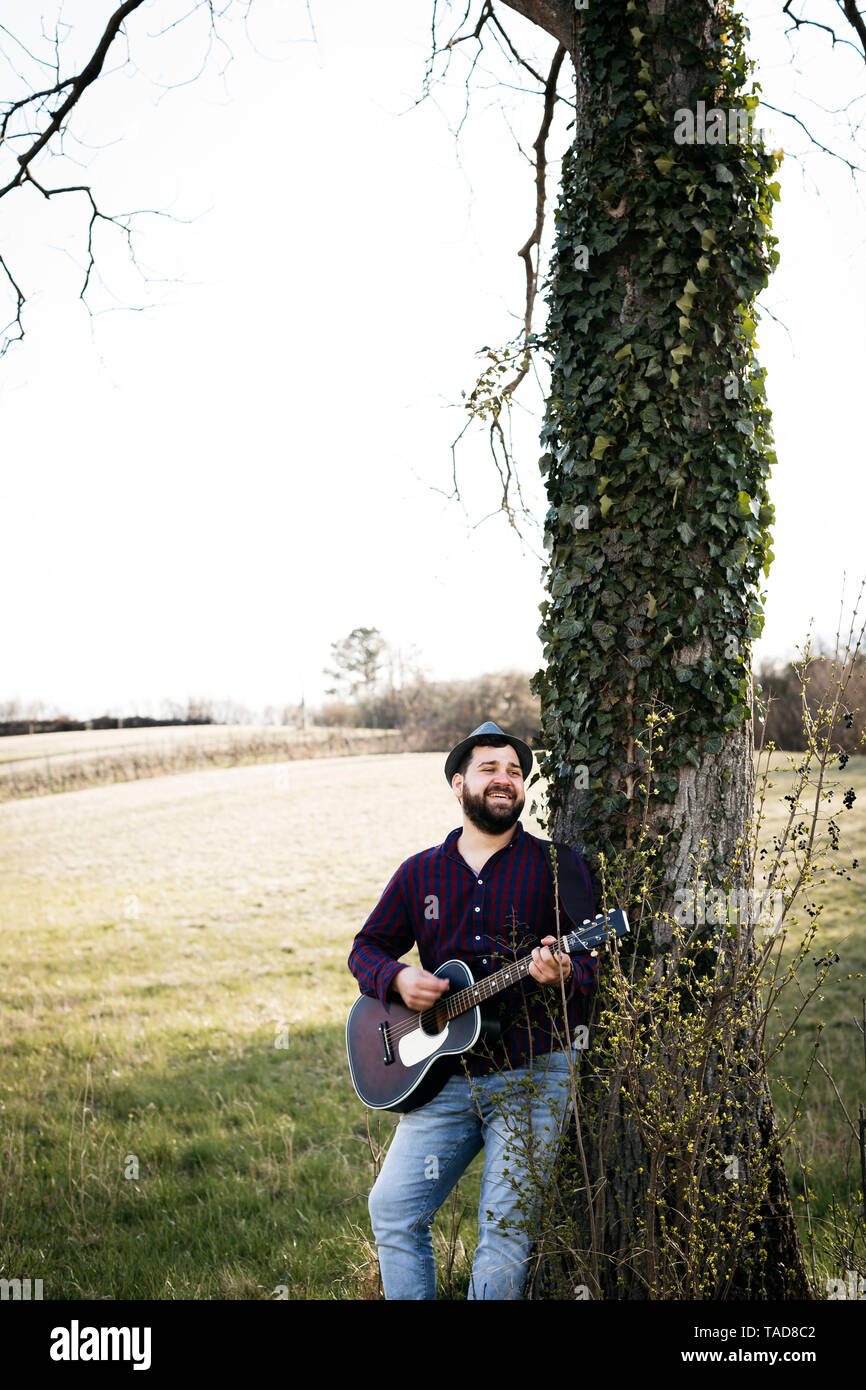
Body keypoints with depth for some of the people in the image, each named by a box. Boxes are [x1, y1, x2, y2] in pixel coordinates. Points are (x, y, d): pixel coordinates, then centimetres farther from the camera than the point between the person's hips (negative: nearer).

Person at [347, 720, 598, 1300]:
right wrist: (398, 978, -4)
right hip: (445, 1078, 3)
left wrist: (564, 974, -25)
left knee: (506, 1229, -6)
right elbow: (367, 947, 17)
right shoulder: (420, 873, 11)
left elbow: (598, 960, -2)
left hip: (532, 1077, -3)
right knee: (393, 1208, -5)